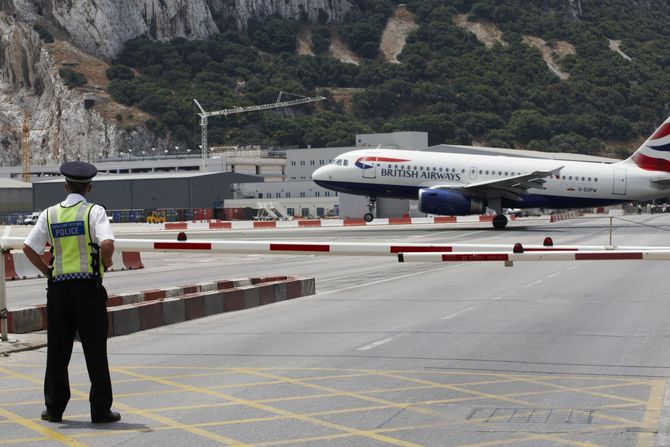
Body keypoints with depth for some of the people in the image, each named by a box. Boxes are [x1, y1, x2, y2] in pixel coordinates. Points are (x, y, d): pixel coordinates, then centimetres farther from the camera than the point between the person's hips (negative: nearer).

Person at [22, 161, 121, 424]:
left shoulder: (50, 214, 6)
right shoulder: (94, 212, -6)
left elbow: (28, 247, 1)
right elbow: (107, 243, -20)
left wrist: (46, 271, 11)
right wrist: (106, 263, -1)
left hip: (58, 286, 4)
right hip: (88, 286, -3)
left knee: (57, 350, 11)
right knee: (95, 350, 2)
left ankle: (54, 409, 16)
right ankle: (100, 410, 4)